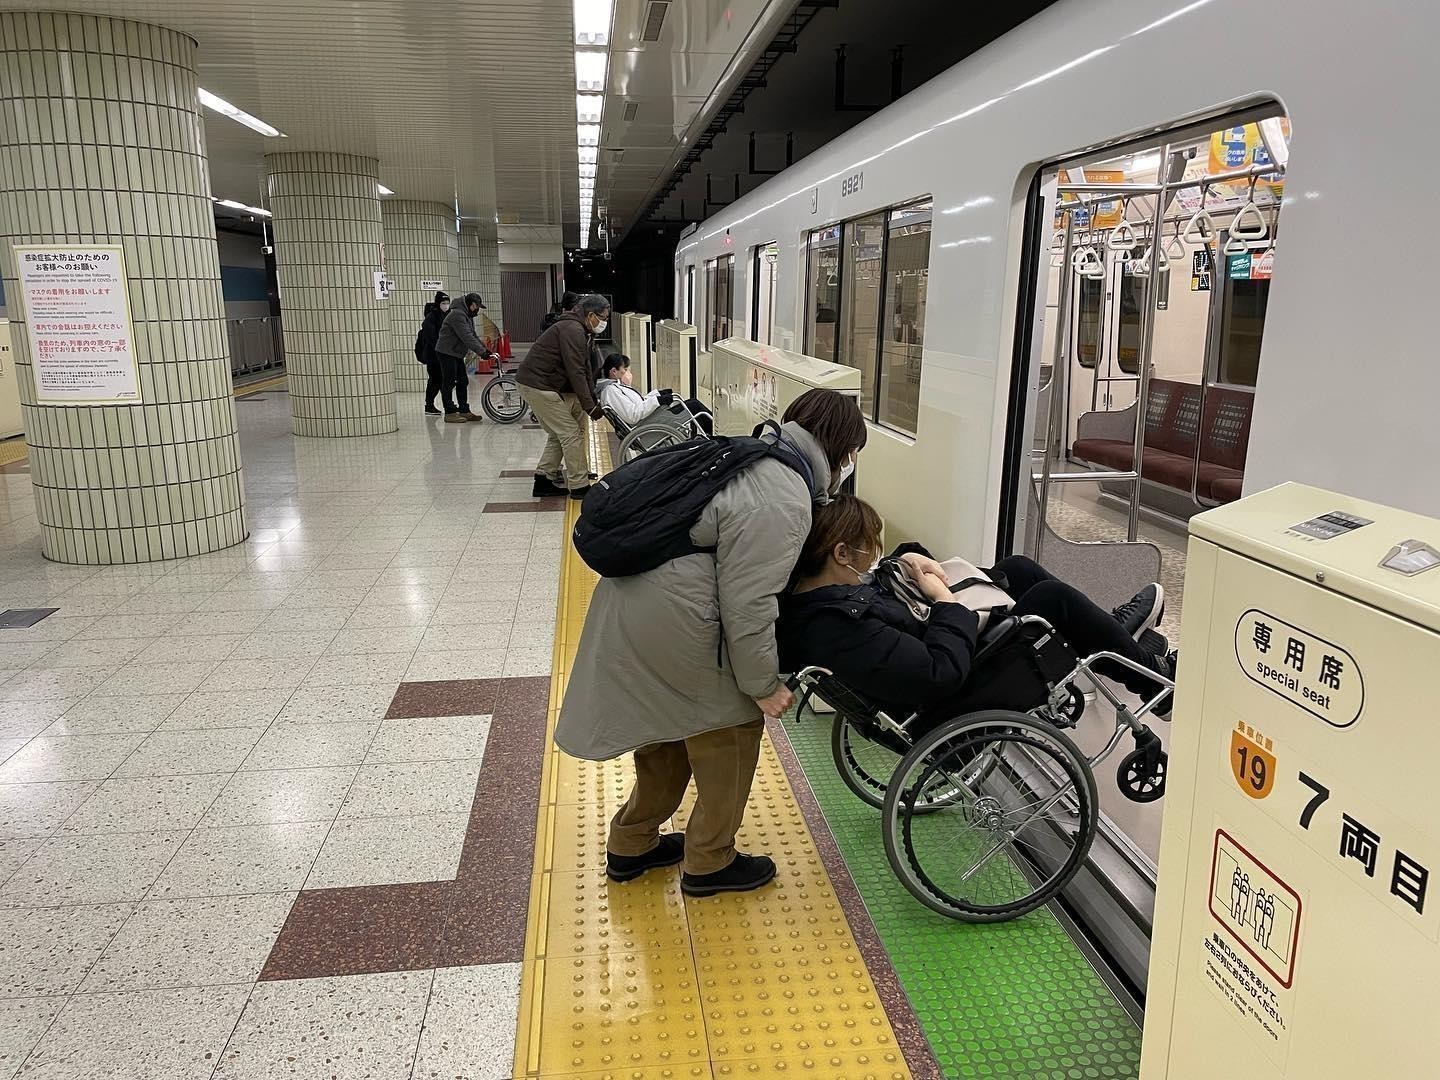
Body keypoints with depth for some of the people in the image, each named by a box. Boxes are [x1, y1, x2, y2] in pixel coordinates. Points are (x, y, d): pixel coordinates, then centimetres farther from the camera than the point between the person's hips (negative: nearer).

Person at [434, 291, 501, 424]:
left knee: (463, 382, 10)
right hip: (447, 353, -10)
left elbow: (474, 336, 13)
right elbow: (467, 337, -29)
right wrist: (483, 353, -31)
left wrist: (487, 350, 1)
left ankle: (464, 411, 15)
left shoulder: (468, 316, 12)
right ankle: (450, 413, -2)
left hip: (457, 353, 10)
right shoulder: (457, 315, -21)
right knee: (449, 383, -6)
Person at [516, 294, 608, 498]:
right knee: (571, 433, -8)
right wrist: (590, 406, -21)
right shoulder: (572, 330, -18)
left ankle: (544, 480, 20)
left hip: (538, 385, 11)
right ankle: (579, 486, -2)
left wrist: (594, 400, 10)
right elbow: (575, 372, -23)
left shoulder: (581, 331, 16)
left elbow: (585, 370, 18)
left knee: (559, 434, 16)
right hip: (537, 385, -11)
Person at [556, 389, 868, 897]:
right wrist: (763, 685, -10)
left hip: (636, 605, 10)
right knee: (729, 734, 9)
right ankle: (709, 863, 27)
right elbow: (748, 604, -22)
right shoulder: (782, 503, -20)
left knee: (670, 729, 25)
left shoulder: (758, 459, 12)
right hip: (672, 626, -10)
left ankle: (632, 844, 41)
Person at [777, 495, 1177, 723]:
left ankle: (1110, 632, 34)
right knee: (1054, 597, -6)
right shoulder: (839, 629, -37)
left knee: (1017, 569, 14)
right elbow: (941, 672, -36)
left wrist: (905, 560, -3)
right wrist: (945, 600, -21)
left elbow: (869, 590, 15)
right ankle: (1152, 675, 19)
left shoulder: (801, 593, -6)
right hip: (956, 706, -10)